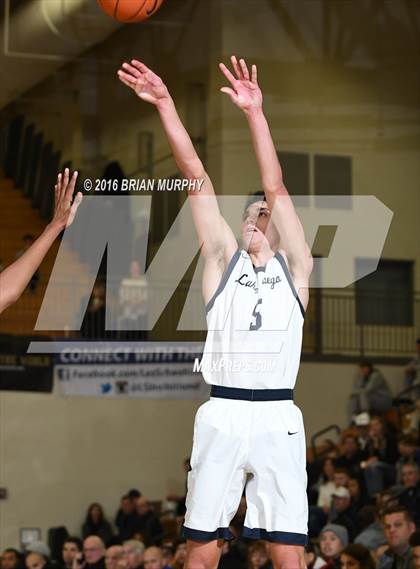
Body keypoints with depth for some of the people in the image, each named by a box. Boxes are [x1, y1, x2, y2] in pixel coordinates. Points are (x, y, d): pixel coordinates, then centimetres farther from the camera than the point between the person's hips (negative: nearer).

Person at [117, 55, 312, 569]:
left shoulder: (295, 266, 10)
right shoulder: (223, 259, 13)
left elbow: (275, 188, -1)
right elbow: (197, 178, 4)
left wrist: (254, 112, -10)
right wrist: (165, 104, -1)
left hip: (277, 419, -1)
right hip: (221, 415, 1)